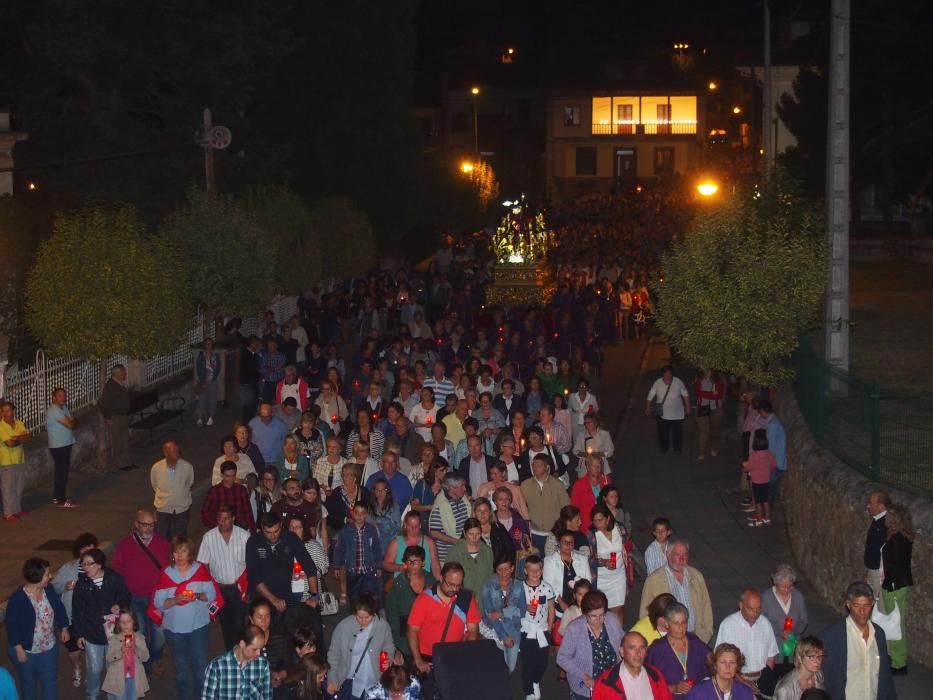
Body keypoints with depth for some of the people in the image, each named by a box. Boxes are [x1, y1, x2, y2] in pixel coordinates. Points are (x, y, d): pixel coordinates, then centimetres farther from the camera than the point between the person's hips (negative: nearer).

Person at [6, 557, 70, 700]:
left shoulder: (49, 590, -9)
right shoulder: (17, 599, -26)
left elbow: (59, 609, 7)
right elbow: (11, 625, -20)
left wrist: (64, 629, 11)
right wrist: (18, 648, -17)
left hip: (49, 647, 5)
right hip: (27, 650, -5)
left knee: (50, 681, 15)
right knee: (29, 683, 17)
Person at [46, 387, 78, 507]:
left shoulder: (63, 408, 11)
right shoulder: (54, 411, -20)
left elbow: (73, 422, 7)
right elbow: (70, 424, -22)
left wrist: (71, 421, -15)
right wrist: (71, 421, 0)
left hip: (66, 444, 9)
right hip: (58, 446, -9)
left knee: (63, 471, 16)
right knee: (62, 472, -5)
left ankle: (57, 497, 26)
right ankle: (61, 501, 2)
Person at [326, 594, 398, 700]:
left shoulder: (383, 626, -5)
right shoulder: (343, 626, -8)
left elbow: (389, 652, 8)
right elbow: (333, 655, 2)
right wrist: (332, 680, -5)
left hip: (374, 686, 1)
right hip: (349, 686, -1)